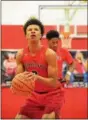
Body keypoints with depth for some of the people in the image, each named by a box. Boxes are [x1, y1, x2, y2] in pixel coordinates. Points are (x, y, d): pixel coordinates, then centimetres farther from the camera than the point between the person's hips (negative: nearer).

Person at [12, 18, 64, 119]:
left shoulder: (49, 54, -22)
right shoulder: (21, 54, -8)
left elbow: (54, 82, -23)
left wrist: (37, 77, -40)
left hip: (52, 94, -5)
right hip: (35, 94, 5)